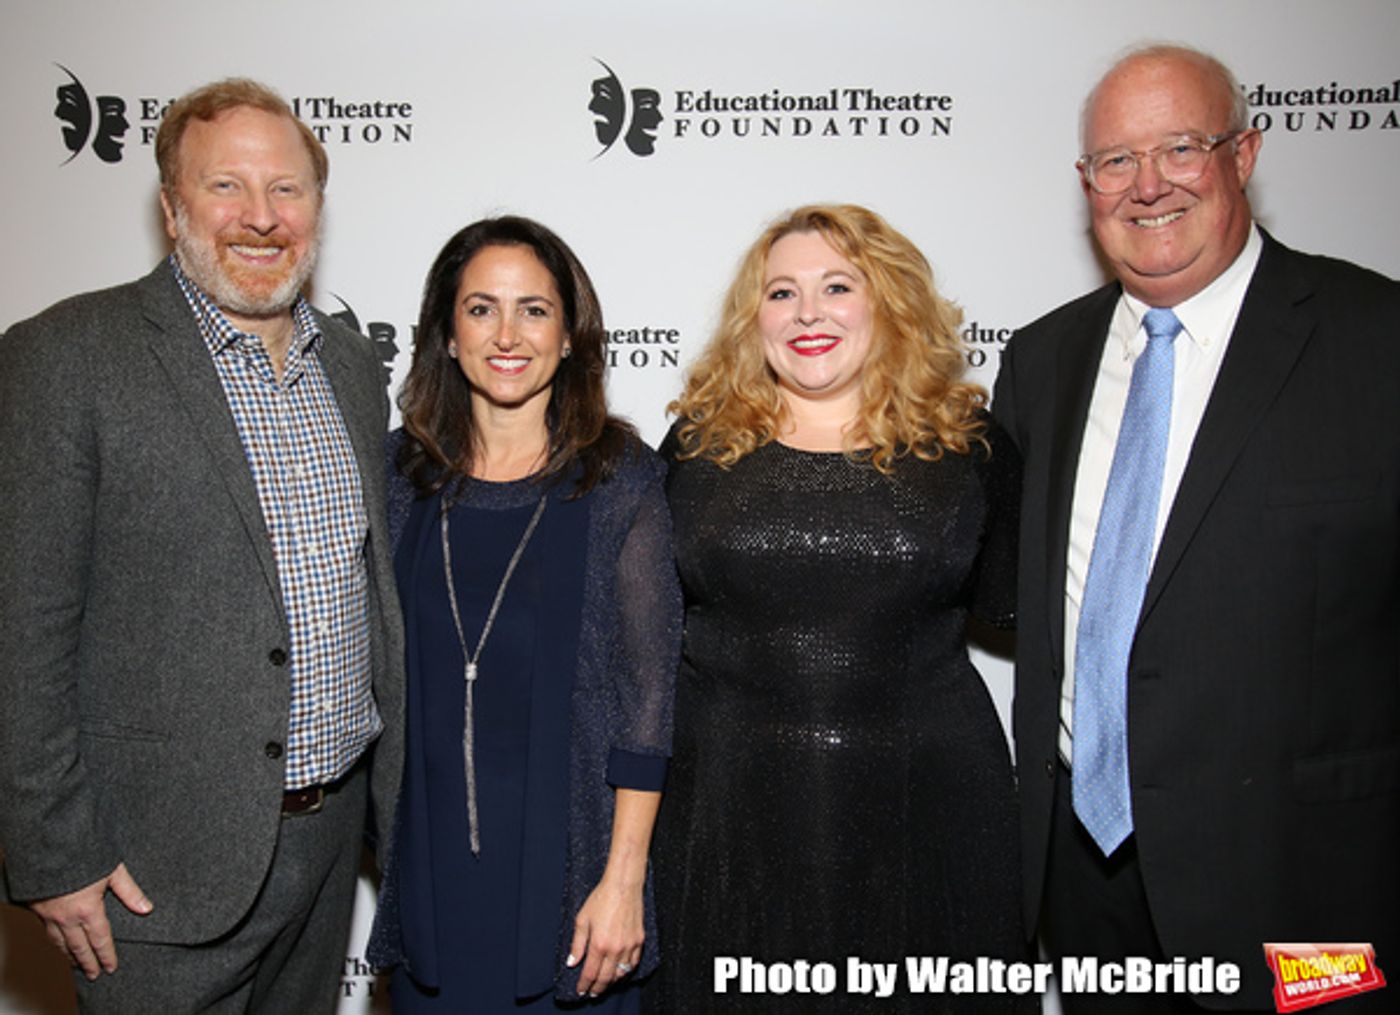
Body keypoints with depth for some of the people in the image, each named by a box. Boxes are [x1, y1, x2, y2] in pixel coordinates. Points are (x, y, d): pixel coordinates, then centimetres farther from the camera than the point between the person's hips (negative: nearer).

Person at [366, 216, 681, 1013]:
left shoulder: (621, 475, -9)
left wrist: (624, 879, -12)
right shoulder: (403, 470, 0)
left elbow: (648, 685, -10)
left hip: (571, 853, -2)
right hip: (430, 850, 3)